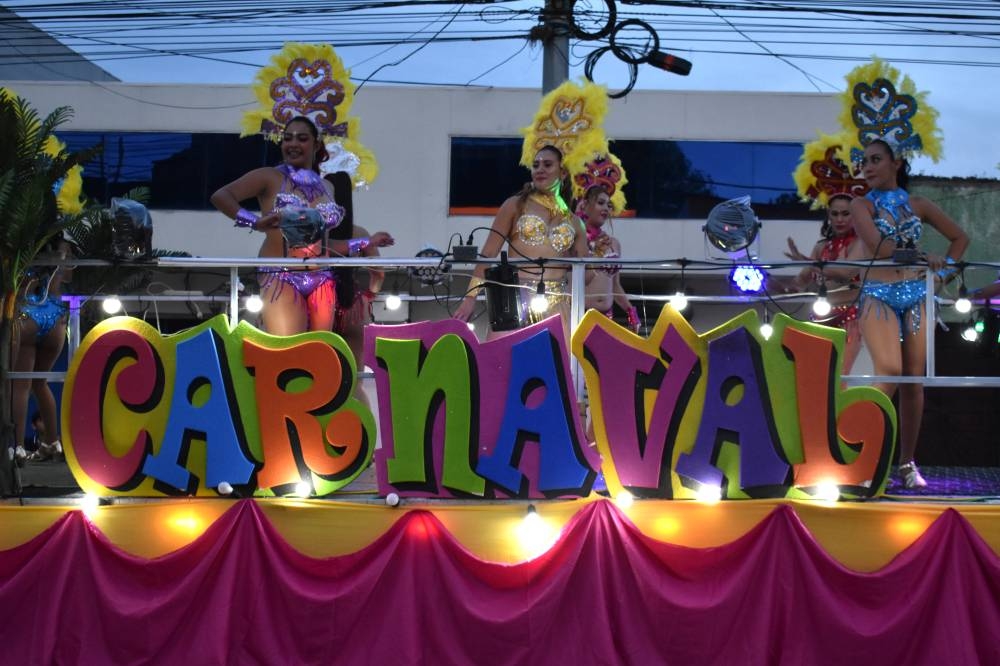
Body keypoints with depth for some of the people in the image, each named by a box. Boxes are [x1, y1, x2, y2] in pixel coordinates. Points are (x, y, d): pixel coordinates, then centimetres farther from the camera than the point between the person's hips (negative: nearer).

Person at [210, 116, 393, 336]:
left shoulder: (326, 187, 17)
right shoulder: (269, 177, 1)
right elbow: (220, 196, -8)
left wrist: (367, 242, 23)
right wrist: (255, 222, -21)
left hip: (321, 280, 6)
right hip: (280, 278, -5)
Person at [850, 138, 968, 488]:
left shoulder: (917, 205, 13)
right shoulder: (862, 205, 5)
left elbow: (960, 237, 22)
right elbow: (878, 247, -11)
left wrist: (943, 269, 9)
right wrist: (922, 256, -9)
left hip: (917, 294, 3)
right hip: (879, 295, -3)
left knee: (914, 379, 0)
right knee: (889, 371, -23)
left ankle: (907, 462, 10)